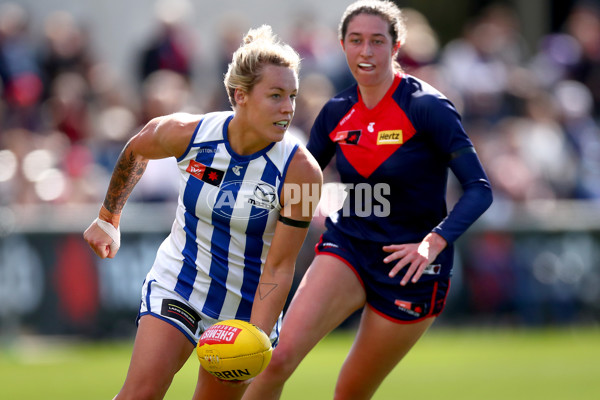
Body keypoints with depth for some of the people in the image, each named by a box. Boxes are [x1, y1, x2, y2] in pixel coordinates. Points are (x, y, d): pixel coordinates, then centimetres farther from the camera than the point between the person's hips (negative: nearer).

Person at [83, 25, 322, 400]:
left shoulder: (301, 169, -22)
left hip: (248, 307, 0)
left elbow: (279, 267, -20)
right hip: (177, 286, 0)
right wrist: (109, 218, 21)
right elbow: (136, 149, 9)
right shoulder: (185, 133, -16)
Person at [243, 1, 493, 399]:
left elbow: (480, 189, -18)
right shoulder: (337, 112, 2)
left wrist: (434, 242, -31)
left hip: (410, 267, -3)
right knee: (280, 357, -20)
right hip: (347, 247, 4)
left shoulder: (426, 106, -14)